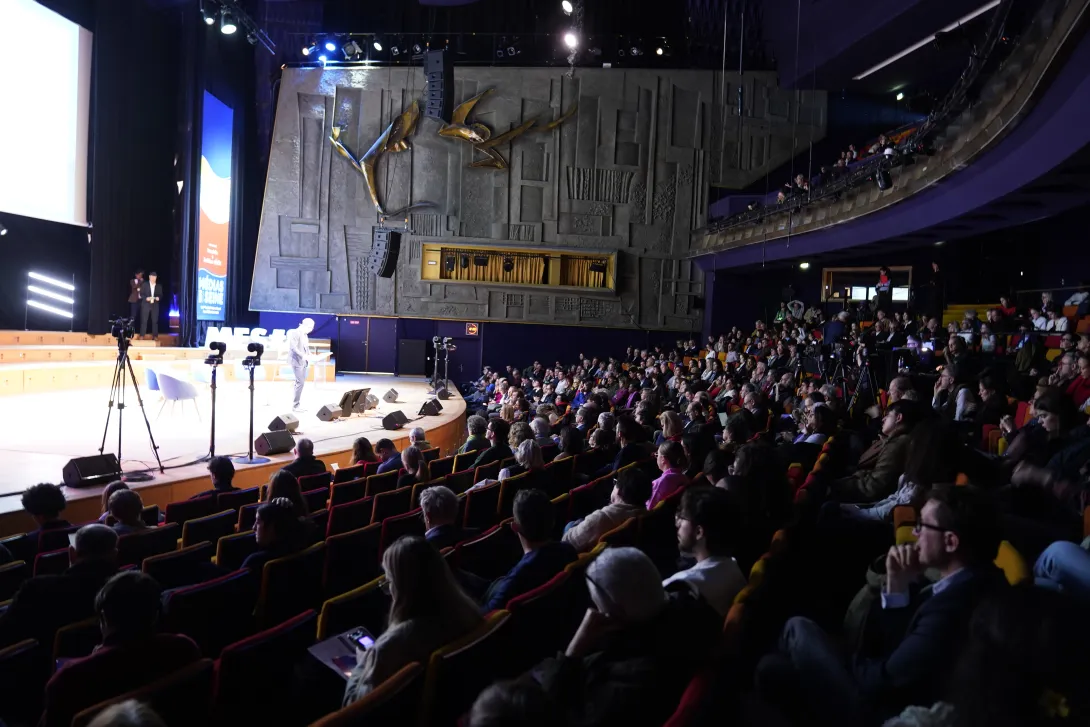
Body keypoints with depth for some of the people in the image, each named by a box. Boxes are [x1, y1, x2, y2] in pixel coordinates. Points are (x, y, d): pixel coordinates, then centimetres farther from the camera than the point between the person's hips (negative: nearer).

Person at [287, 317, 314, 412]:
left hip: (303, 362, 9)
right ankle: (296, 405, -6)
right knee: (300, 382, -12)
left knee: (300, 382, 10)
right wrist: (302, 355, -27)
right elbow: (293, 347, -21)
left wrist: (309, 356, 1)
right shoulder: (295, 333, -11)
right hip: (296, 361, -9)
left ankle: (298, 404, 14)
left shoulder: (305, 335, 15)